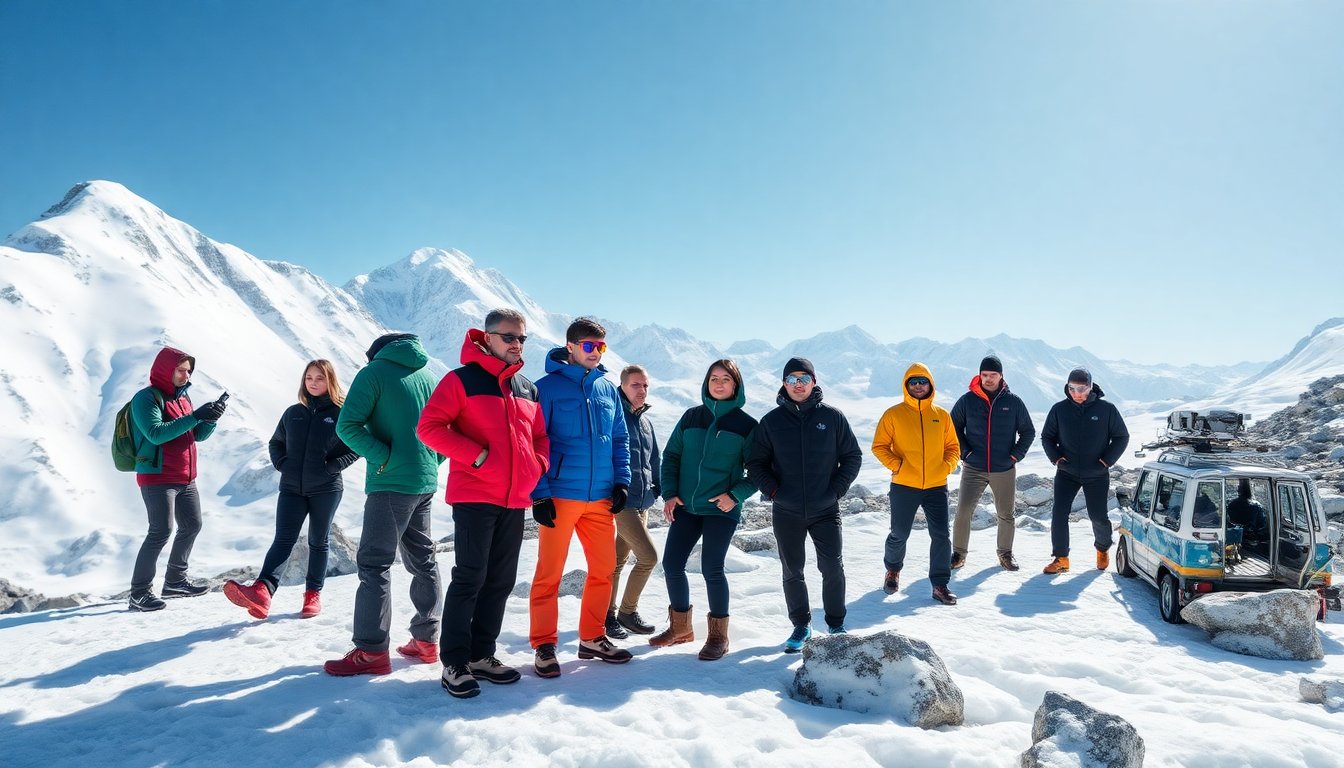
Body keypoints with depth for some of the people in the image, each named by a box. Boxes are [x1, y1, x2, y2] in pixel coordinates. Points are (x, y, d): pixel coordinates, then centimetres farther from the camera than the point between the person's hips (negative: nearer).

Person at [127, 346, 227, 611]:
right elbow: (156, 433, -24)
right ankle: (139, 593, -7)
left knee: (192, 526, 15)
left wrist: (211, 418, -7)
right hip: (157, 478, -9)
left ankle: (175, 581, 30)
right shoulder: (146, 398, -11)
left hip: (186, 478, 9)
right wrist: (194, 417, -28)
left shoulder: (183, 397, 13)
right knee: (161, 531, -13)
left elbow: (198, 435, 13)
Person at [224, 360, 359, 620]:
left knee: (318, 542, 8)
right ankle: (262, 592, -24)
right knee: (283, 540, -9)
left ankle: (313, 593, 17)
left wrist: (332, 467, -12)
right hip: (291, 488, 3)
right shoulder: (292, 413, 10)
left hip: (326, 489, -2)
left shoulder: (341, 413, -1)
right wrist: (281, 464, 4)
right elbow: (276, 443, 22)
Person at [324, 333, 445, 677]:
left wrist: (384, 457, -14)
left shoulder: (373, 373, -3)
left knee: (374, 564, -4)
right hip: (425, 484, 7)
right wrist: (429, 462, 12)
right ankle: (426, 640, 20)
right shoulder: (429, 379, 14)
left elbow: (347, 426, -14)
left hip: (391, 484, -7)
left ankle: (371, 651, -5)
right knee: (423, 561, 14)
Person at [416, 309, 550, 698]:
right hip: (474, 496, -6)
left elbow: (539, 436, 22)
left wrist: (537, 465, 3)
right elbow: (429, 426, -11)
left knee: (501, 579, 10)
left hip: (515, 500, 6)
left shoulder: (528, 389, 14)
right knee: (470, 577, -4)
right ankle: (454, 662, 6)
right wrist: (475, 455, -17)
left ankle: (481, 654, 22)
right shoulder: (462, 380, -5)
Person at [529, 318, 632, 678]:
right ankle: (544, 646, 13)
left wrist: (622, 482, 6)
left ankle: (593, 638, 26)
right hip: (560, 496, -5)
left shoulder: (608, 389, 11)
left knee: (603, 569, 11)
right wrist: (540, 494, -12)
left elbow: (620, 439, 17)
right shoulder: (548, 386, -5)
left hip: (601, 497, 5)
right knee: (550, 573, 1)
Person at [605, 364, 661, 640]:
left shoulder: (645, 420, 15)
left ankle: (609, 614, 24)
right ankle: (627, 611, 7)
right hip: (620, 500, -7)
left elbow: (655, 460, 22)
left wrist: (658, 489, 12)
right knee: (648, 556, -10)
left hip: (642, 501, 8)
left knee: (618, 560, 14)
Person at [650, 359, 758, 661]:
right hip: (685, 506, 4)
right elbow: (671, 456, 11)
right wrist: (670, 494, 1)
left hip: (723, 509, -4)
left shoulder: (747, 425, -1)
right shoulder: (691, 417, 8)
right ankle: (680, 627, 23)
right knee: (671, 564, 3)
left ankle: (718, 635, 12)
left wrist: (736, 495, -12)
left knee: (712, 569, -7)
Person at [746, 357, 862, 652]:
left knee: (832, 569, 0)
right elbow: (756, 463, 6)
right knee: (792, 572, 9)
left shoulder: (832, 417, 0)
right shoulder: (772, 421, 1)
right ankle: (801, 625, 25)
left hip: (825, 510, -1)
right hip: (786, 512, 1)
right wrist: (773, 491, -7)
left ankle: (836, 623, 20)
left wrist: (836, 489, -5)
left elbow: (853, 456, 5)